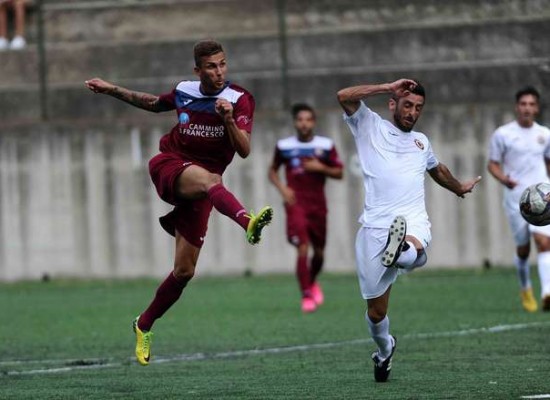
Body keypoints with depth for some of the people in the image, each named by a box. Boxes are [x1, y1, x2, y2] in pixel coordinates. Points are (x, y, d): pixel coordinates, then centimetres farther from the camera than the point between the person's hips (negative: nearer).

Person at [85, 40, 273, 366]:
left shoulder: (240, 100, -4)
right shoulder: (184, 92, 4)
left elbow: (244, 150, -15)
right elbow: (154, 104, 28)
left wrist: (229, 119, -31)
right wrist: (112, 90, 25)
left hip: (199, 192, 1)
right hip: (169, 167, -1)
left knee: (184, 271, -1)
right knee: (206, 179, -39)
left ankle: (144, 326, 21)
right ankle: (247, 222, -69)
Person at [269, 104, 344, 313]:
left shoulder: (326, 145, 2)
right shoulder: (284, 146, 2)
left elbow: (339, 173, 5)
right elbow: (273, 171, 13)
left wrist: (321, 168, -13)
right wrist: (282, 188, -5)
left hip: (317, 203, 2)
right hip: (296, 202, -2)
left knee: (319, 251, 12)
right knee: (303, 248, -16)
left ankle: (313, 282, 42)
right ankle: (306, 296, -12)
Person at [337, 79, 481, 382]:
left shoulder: (421, 141, 25)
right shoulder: (370, 126, 10)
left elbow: (437, 169, 47)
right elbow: (344, 97, -8)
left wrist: (460, 188, 63)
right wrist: (388, 87, -6)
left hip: (413, 222, 3)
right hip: (375, 227, -3)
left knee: (414, 252, -39)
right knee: (375, 310, 6)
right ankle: (384, 350, 31)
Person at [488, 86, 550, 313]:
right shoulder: (503, 134, 0)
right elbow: (493, 164, 2)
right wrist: (503, 179, -18)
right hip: (515, 199, -1)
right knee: (523, 249, 7)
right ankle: (525, 290, 32)